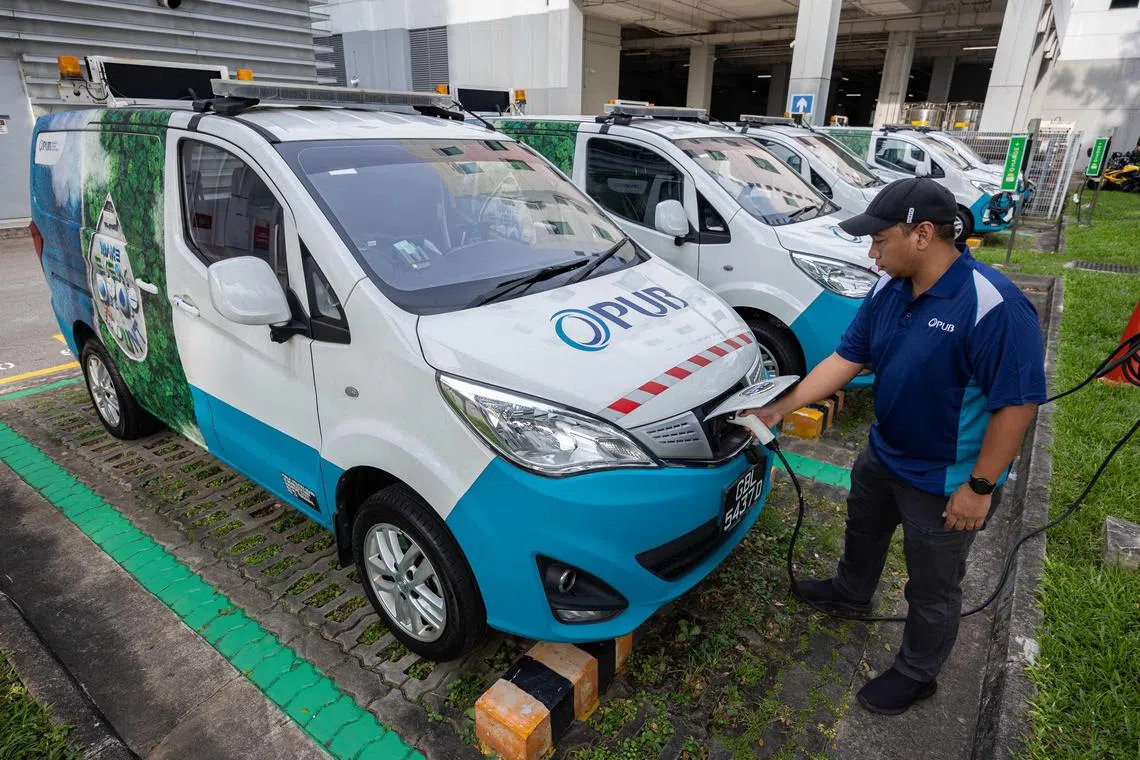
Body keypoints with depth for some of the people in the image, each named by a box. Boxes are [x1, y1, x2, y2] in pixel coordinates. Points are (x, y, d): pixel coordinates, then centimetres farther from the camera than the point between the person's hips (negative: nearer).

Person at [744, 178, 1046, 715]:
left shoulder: (992, 306, -30)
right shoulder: (888, 291, -6)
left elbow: (1017, 402, -25)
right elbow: (847, 358, -1)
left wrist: (980, 487, -21)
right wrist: (781, 408, -5)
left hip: (945, 482, -7)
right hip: (883, 454, 8)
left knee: (932, 590, 14)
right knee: (863, 531, 31)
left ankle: (916, 674, 38)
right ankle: (850, 593, 59)